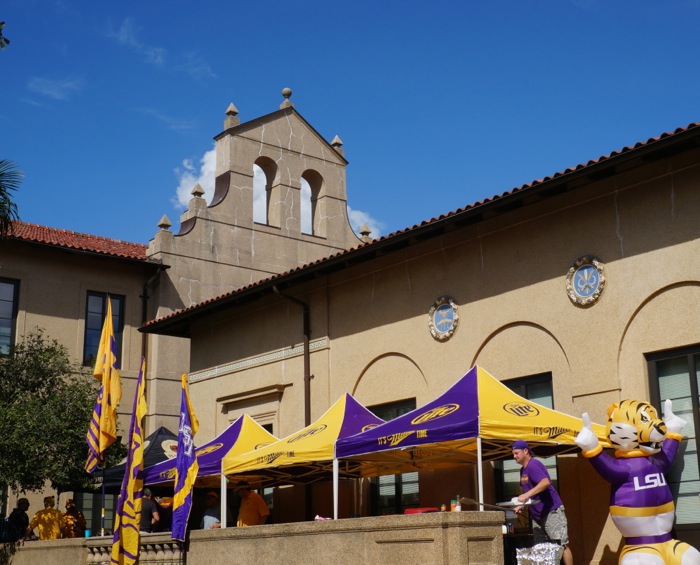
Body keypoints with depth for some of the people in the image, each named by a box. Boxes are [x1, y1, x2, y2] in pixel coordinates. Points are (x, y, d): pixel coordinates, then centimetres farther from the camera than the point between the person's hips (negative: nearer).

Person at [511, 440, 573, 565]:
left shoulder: (533, 465, -17)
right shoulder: (523, 470, 13)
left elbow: (546, 482, -33)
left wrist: (526, 495, -39)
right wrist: (521, 505, 9)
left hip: (552, 511, -10)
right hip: (537, 514, 10)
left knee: (562, 544, -7)